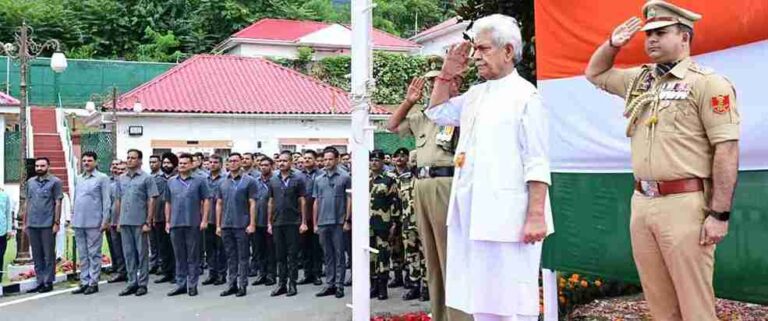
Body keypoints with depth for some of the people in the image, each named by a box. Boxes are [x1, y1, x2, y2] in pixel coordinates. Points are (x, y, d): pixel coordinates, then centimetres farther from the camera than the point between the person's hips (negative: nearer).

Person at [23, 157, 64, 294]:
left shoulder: (55, 182, -2)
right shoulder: (30, 182, 13)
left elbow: (58, 203, -4)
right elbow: (27, 203, 16)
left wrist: (56, 222, -10)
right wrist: (25, 222, 12)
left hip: (47, 224, -5)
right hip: (32, 224, 5)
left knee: (48, 255, 1)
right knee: (36, 255, 10)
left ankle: (48, 282, 7)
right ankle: (40, 281, 17)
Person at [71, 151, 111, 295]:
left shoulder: (102, 178, -3)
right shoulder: (78, 178, 14)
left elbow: (106, 200, -6)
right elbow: (75, 199, 18)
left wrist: (105, 220, -11)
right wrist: (73, 216, 12)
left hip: (94, 222, -6)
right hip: (78, 222, 6)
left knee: (94, 254, -1)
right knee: (82, 254, 10)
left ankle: (93, 282, 4)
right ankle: (84, 282, 16)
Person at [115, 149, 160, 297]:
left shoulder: (146, 178, -3)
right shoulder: (121, 179, 11)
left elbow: (151, 201, -6)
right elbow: (118, 200, 16)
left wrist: (148, 222, -11)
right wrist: (118, 220, 10)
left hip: (140, 222, -5)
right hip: (125, 222, 5)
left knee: (142, 253, 2)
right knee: (128, 254, 9)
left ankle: (142, 284, 9)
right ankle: (132, 283, 16)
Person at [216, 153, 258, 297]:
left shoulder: (249, 181, -3)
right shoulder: (223, 182, 11)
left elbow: (252, 204, -6)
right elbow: (219, 204, 13)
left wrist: (252, 224, -12)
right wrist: (218, 225, 7)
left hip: (242, 225, -4)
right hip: (226, 225, 5)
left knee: (242, 256, 1)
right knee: (230, 256, 10)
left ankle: (242, 285, 8)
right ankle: (232, 284, 17)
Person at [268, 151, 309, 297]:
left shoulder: (298, 179, -2)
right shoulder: (273, 180, 10)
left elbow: (302, 202, -2)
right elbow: (271, 202, 13)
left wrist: (304, 222, -7)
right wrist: (269, 223, 9)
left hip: (293, 223, -4)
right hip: (277, 223, 4)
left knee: (292, 255, 1)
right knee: (280, 255, 9)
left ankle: (292, 284, 8)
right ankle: (281, 284, 15)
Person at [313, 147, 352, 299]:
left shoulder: (345, 177, -2)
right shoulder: (318, 179, 10)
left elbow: (349, 200, -2)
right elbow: (316, 202, 13)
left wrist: (347, 220, -8)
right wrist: (314, 223, 10)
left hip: (338, 222, -4)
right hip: (323, 223, 4)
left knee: (339, 254, 1)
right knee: (328, 255, 10)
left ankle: (339, 285, 7)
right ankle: (330, 284, 16)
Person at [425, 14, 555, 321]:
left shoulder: (525, 95, -8)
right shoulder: (475, 94, 16)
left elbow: (537, 163, -12)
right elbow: (437, 112, 31)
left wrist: (536, 215, -19)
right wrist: (447, 73, 16)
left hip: (507, 215, -8)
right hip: (471, 213, 8)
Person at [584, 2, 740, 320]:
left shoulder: (708, 83, -7)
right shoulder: (639, 79, 15)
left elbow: (727, 151, -12)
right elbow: (595, 73, 32)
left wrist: (719, 214, -17)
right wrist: (612, 44, 12)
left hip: (684, 204, -7)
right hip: (641, 202, 7)